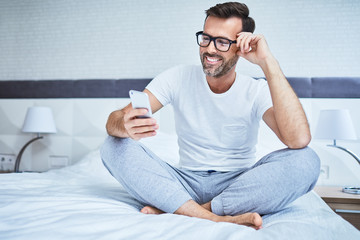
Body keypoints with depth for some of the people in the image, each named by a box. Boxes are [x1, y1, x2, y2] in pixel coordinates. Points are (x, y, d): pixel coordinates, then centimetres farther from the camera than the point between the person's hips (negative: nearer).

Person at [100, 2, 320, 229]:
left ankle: (173, 211, -25)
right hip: (187, 183, 2)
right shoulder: (178, 78, -1)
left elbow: (299, 140, -26)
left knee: (307, 161, -28)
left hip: (239, 186, -1)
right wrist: (125, 125, -36)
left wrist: (268, 62, -24)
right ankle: (216, 219, -29)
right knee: (114, 146, -19)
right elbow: (113, 120, -9)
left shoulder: (257, 91, -6)